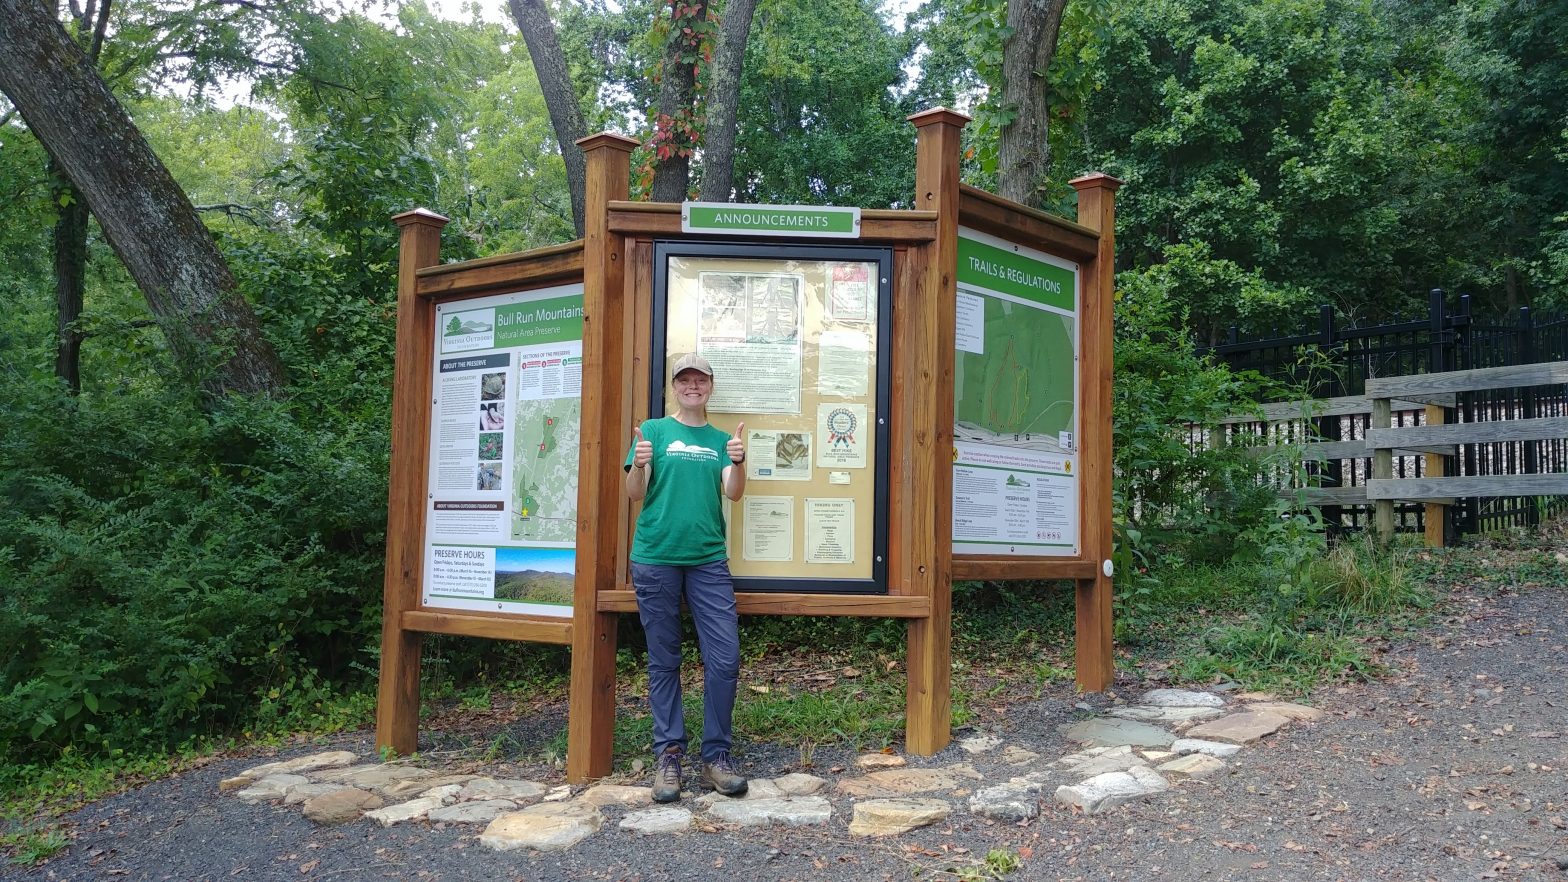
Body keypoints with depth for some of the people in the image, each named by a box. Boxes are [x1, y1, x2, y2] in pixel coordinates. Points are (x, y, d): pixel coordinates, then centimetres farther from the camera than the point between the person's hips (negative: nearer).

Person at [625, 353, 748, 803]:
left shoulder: (721, 439, 14)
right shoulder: (653, 431, 8)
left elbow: (733, 493, 1)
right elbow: (634, 492, 0)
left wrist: (738, 462, -19)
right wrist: (639, 465, -21)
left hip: (708, 559, 2)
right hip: (655, 558, -2)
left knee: (725, 659, -4)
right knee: (664, 661, 4)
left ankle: (716, 755, 8)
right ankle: (668, 755, 12)